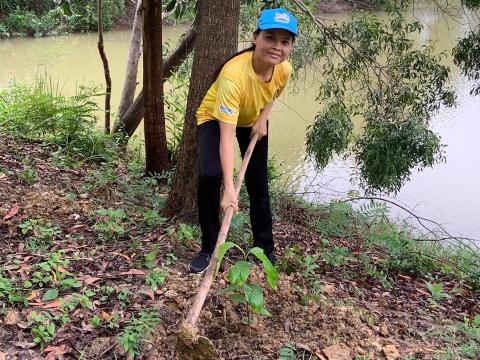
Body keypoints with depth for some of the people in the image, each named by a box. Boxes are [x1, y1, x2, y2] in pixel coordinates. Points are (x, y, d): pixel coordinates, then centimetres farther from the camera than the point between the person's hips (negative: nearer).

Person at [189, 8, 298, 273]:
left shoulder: (284, 70, -25)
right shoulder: (234, 74, -43)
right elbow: (226, 136, -46)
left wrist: (263, 119, -13)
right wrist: (229, 188, -51)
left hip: (253, 122, 5)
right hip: (215, 118, -4)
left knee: (258, 186, 5)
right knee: (209, 177, -24)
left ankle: (266, 250, 22)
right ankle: (209, 249, -6)